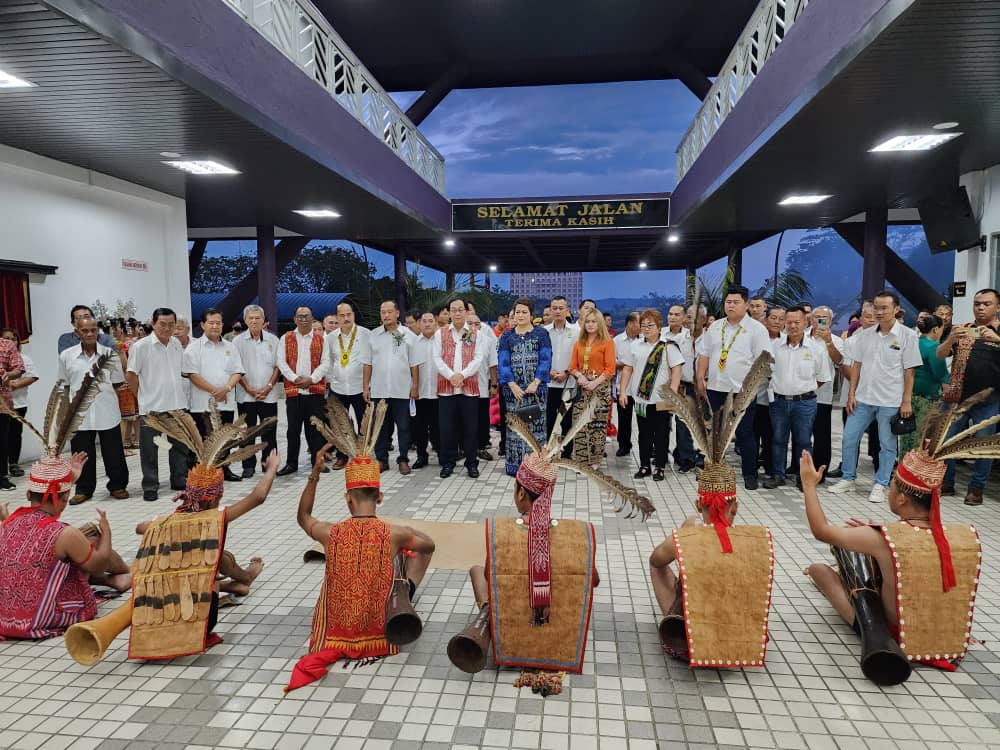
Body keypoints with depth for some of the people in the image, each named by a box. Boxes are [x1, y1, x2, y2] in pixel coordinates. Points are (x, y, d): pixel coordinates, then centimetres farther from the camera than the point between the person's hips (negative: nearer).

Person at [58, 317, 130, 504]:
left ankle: (118, 485, 23)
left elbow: (117, 383, 8)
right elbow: (64, 385, 10)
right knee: (82, 455, 9)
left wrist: (101, 387, -4)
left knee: (114, 454, 8)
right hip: (79, 414, 1)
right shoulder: (66, 355, 3)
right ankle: (84, 489, 24)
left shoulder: (109, 354, 1)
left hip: (107, 413, -1)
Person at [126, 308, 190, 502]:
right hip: (152, 407, -5)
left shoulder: (177, 344, 7)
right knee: (150, 450, 4)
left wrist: (181, 393, 12)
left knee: (180, 446, 14)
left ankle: (179, 480, 27)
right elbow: (130, 376, -6)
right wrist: (144, 396, 0)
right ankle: (150, 486, 14)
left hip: (178, 405, 6)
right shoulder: (141, 346, -10)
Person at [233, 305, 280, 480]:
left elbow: (278, 366, 6)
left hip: (269, 395, 1)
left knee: (269, 432, 4)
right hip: (245, 395, -1)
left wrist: (269, 387, -6)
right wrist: (249, 389, -8)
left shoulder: (273, 340, 6)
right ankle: (248, 466, 13)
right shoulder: (238, 341, 2)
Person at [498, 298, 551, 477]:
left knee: (536, 425, 0)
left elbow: (546, 360, -3)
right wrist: (512, 385, -12)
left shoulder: (541, 333, 4)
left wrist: (535, 383, -14)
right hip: (514, 388, 1)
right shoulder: (507, 336, 8)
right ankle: (515, 465, 10)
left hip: (536, 387, -1)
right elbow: (503, 362, 1)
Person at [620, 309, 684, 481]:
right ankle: (644, 466, 22)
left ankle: (660, 467, 16)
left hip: (661, 399, -4)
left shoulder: (668, 346, -4)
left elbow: (677, 370, -9)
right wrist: (623, 391, 5)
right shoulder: (636, 346, 8)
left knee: (661, 435, 5)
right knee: (644, 434, 12)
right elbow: (628, 369, 12)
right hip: (640, 398, 4)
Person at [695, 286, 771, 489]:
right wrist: (700, 380, 8)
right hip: (714, 389, 5)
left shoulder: (756, 329, -5)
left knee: (745, 434, 3)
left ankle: (750, 474, 14)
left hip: (742, 391, -5)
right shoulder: (715, 327, 10)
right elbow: (704, 355, 13)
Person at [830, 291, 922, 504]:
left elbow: (909, 372, -5)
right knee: (849, 438, 5)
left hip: (891, 401, -4)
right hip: (863, 398, 4)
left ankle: (880, 485, 17)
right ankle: (848, 479, 20)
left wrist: (906, 401, -8)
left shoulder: (907, 336, -5)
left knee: (887, 445, 6)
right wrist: (851, 394, 4)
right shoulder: (865, 335, 5)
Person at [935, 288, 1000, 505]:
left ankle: (976, 489, 15)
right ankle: (946, 484, 17)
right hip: (957, 396, 2)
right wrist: (951, 339, -20)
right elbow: (939, 355, -1)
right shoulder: (961, 330, 8)